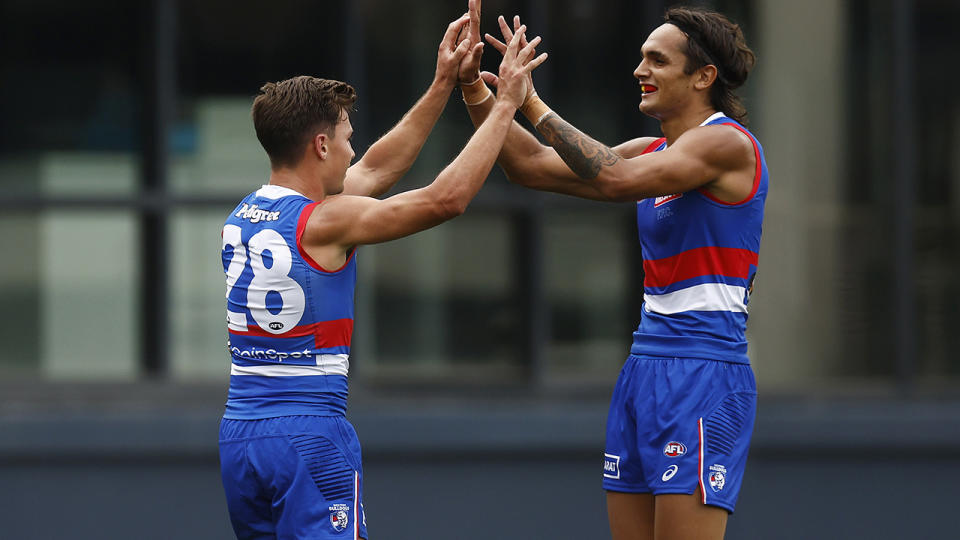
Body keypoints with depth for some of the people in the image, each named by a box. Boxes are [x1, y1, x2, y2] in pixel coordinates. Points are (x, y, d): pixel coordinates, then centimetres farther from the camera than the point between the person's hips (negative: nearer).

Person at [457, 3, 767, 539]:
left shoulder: (728, 144, -10)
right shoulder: (655, 152, 17)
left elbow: (614, 178, -22)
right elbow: (531, 165, 16)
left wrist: (533, 102, -17)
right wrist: (473, 82, 8)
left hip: (702, 375, -9)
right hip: (645, 369, 9)